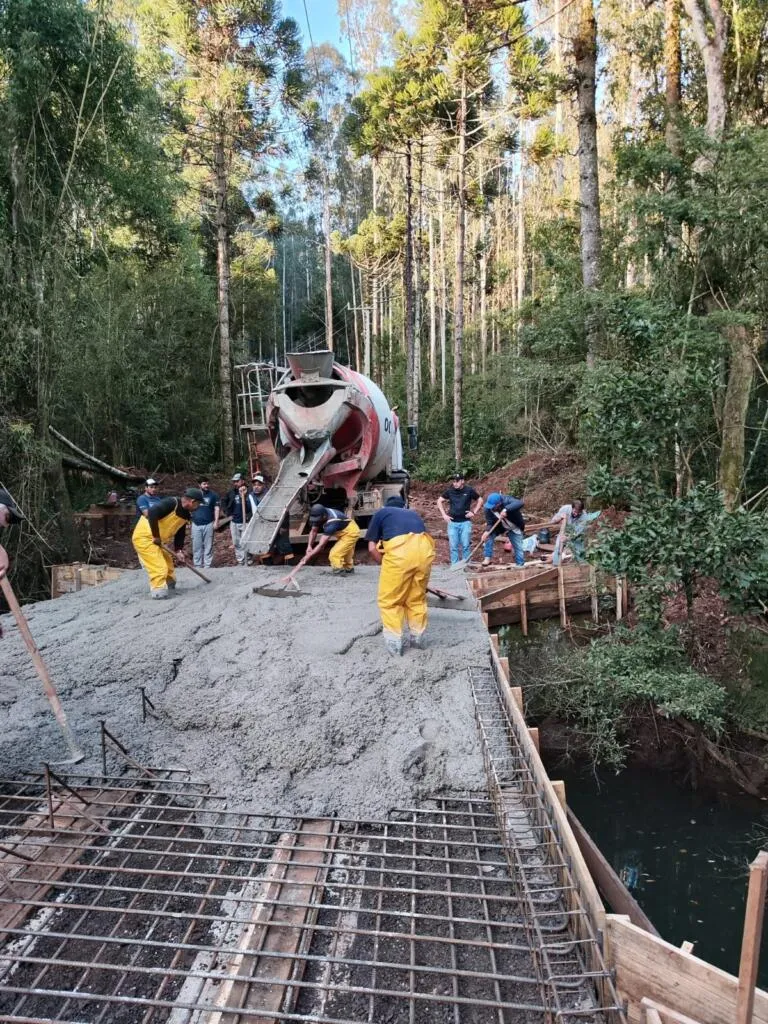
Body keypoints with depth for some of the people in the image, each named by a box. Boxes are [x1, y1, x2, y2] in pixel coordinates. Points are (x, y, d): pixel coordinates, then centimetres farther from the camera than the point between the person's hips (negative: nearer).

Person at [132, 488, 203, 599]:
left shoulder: (186, 515, 5)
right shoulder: (171, 503, -23)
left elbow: (180, 534, 12)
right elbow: (152, 513, -36)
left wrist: (178, 551, 3)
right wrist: (156, 536, -28)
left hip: (158, 541, 10)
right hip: (144, 537, -10)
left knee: (168, 564, 20)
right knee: (159, 568, -12)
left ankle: (170, 588, 37)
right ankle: (159, 593, -2)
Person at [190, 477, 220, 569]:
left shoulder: (213, 495, 3)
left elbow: (217, 508, 2)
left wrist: (216, 521, -7)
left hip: (208, 524, -2)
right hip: (196, 524, 2)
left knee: (208, 546, 0)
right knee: (196, 546, 4)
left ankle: (207, 565, 5)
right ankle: (198, 565, 11)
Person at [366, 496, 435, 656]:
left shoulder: (381, 513, 26)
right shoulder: (413, 513, 37)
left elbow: (372, 548, 17)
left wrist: (385, 564, 31)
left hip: (399, 550, -4)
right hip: (425, 548, 4)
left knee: (390, 600, 12)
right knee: (417, 598, 21)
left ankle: (395, 643, 16)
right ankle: (418, 638, 31)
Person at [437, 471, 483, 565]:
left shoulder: (469, 490, -3)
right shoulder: (450, 491, 0)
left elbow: (480, 501, 10)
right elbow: (439, 501, 12)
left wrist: (474, 512, 1)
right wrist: (444, 514, 4)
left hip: (465, 522, -1)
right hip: (452, 522, 2)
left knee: (465, 546, -1)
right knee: (453, 546, 5)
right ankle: (454, 566, 13)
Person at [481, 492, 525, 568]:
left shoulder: (506, 500, -33)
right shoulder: (489, 509, -24)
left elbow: (519, 503, -50)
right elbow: (490, 523, -21)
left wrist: (506, 509, -62)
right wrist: (487, 531, -43)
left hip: (515, 528, -2)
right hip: (501, 527, 2)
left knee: (518, 548, -2)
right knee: (489, 535, -22)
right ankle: (487, 558, -11)